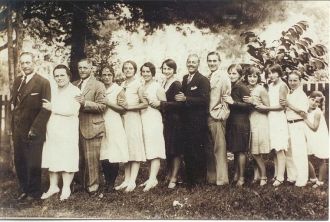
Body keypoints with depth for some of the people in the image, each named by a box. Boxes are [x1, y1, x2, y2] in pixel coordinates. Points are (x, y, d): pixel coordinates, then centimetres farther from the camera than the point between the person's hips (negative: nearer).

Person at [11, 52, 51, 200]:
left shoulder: (43, 82, -10)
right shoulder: (17, 81, 10)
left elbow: (46, 109, -13)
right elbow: (14, 103, 16)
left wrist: (34, 129, -16)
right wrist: (13, 127, 7)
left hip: (33, 132, -6)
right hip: (18, 131, 6)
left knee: (33, 164, 4)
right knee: (19, 162, 12)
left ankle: (34, 193, 23)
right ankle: (24, 190, 29)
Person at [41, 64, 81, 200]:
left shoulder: (75, 91, -7)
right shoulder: (54, 91, 16)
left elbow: (72, 111, -18)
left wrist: (52, 108, -12)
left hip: (67, 132, -7)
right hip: (52, 130, 7)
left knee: (66, 159, -2)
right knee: (52, 159, 9)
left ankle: (66, 188, 7)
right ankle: (53, 187, 19)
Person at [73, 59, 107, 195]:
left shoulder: (98, 85, -2)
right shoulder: (74, 85, 15)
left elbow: (102, 106, -10)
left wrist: (85, 103, -20)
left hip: (91, 127, -5)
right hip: (77, 128, 5)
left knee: (91, 159, -3)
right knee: (79, 158, 10)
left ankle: (92, 187, 7)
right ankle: (82, 184, 22)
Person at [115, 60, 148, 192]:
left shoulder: (138, 84, -3)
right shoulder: (122, 85, 14)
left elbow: (145, 103, -10)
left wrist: (128, 107, -11)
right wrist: (119, 103, 3)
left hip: (134, 118, -6)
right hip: (123, 118, 6)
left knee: (135, 148, -7)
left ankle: (132, 181, -9)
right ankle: (126, 180, 7)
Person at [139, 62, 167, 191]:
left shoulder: (157, 87, -1)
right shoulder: (141, 88, 17)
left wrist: (151, 100, -12)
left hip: (154, 120, -7)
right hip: (143, 120, 7)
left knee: (154, 151, -10)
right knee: (148, 151, 5)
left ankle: (153, 179, -15)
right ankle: (152, 178, 8)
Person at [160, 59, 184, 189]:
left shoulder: (176, 85, -11)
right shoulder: (164, 84, 13)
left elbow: (177, 104, -19)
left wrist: (161, 104, -18)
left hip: (175, 121, -7)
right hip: (165, 120, 7)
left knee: (175, 150, 0)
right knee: (167, 149, 11)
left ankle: (174, 178, 7)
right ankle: (169, 174, 24)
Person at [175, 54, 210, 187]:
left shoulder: (203, 80, -10)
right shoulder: (185, 78, 14)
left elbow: (204, 100, -19)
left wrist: (186, 99, -23)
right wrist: (180, 97, 2)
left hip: (198, 121, -7)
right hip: (186, 120, 7)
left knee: (198, 150, -1)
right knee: (187, 149, 12)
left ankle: (199, 178, 11)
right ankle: (189, 176, 25)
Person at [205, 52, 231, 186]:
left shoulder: (223, 77, -4)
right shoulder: (207, 78, 14)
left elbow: (226, 98, -8)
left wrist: (220, 114, -11)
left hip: (217, 116, -7)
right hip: (207, 116, 7)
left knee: (219, 148, -5)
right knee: (209, 149, 11)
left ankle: (221, 178, 1)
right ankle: (211, 177, 19)